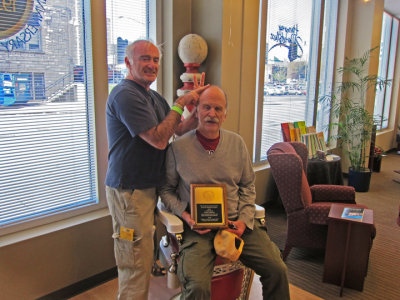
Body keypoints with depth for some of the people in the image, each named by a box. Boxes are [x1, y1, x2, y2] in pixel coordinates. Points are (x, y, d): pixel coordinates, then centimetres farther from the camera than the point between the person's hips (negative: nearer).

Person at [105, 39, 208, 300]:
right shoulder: (126, 95, -17)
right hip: (129, 191, -10)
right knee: (136, 264, 1)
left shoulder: (153, 97, 14)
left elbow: (177, 130, 12)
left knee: (140, 261, 23)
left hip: (147, 187, 10)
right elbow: (159, 139, -22)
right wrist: (180, 104, -17)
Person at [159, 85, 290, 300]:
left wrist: (244, 220, 0)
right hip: (199, 226, -3)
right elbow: (166, 190, 7)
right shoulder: (178, 148, -2)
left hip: (236, 223, 4)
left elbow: (248, 186, 14)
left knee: (277, 270, -10)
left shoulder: (237, 143, 9)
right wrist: (186, 216, -9)